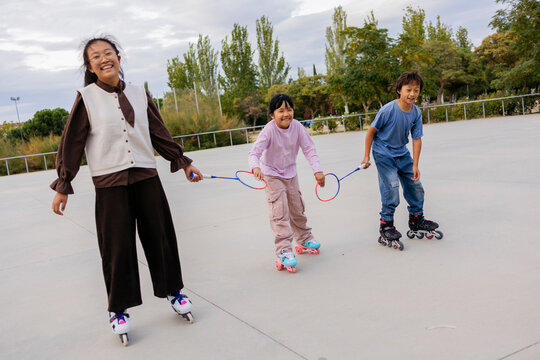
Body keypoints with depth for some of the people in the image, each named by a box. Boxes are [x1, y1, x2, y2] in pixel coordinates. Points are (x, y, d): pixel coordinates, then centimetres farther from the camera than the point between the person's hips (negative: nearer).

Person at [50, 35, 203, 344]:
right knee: (117, 246, 2)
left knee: (160, 236, 10)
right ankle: (119, 309, 21)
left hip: (146, 177, 3)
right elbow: (71, 144, -1)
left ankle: (173, 290, 31)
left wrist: (183, 162, 15)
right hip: (110, 183, -3)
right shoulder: (86, 98, -3)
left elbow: (159, 134, 14)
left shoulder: (139, 94, 6)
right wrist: (63, 185, -2)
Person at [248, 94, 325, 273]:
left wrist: (317, 170, -20)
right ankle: (284, 251, -12)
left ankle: (304, 239, 39)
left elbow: (309, 149, -11)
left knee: (297, 209, 18)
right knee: (279, 213, -13)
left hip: (290, 173, 5)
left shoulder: (297, 127, -14)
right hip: (271, 175, -5)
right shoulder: (269, 130, -25)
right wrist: (255, 167, -53)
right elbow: (255, 152, -33)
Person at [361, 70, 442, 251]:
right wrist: (366, 156, -8)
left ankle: (416, 222, 28)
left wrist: (415, 165, -9)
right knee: (391, 188, -15)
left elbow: (417, 139, -6)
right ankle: (386, 228, -1)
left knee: (416, 186, 9)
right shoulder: (388, 110, -23)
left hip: (402, 154, 6)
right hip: (384, 154, -6)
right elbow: (371, 132, -13)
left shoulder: (416, 113, -9)